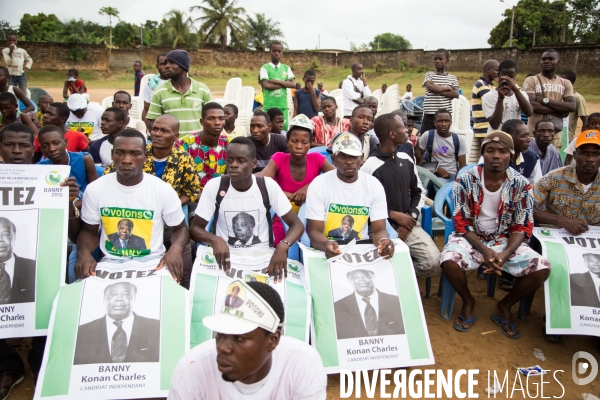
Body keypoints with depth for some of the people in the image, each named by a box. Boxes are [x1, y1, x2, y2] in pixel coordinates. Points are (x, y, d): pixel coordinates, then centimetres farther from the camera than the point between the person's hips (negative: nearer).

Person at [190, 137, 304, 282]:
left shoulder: (268, 186, -9)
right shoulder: (214, 186, -8)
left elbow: (297, 224, -7)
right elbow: (195, 228, -3)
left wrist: (283, 245, -29)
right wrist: (214, 239, -27)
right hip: (226, 258, 0)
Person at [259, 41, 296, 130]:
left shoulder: (286, 68, 12)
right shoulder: (265, 68, 2)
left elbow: (293, 84, 2)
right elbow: (266, 85, -11)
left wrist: (277, 81, -8)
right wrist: (284, 83, -4)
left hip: (283, 105, 3)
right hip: (269, 105, -3)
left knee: (284, 128, 1)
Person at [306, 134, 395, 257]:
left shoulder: (374, 185, -1)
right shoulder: (318, 185, -9)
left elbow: (379, 230, -4)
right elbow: (314, 231, -13)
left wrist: (383, 241, -29)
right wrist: (326, 244, -36)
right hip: (330, 250, -2)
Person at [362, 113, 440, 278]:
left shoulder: (407, 160, 7)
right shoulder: (369, 167, -13)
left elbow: (419, 192, 15)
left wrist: (411, 216, -2)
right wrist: (393, 215, -13)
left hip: (408, 223, 5)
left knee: (434, 263, -14)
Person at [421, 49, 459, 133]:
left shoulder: (452, 78, 9)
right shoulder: (429, 75, 5)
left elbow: (455, 94, -5)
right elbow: (430, 87, -14)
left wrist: (438, 90, -11)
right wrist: (447, 88, -5)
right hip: (429, 115, -1)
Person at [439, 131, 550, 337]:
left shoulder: (521, 185, -7)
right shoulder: (466, 180, -11)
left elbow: (522, 227, -6)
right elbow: (462, 224, -10)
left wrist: (505, 254, -24)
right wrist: (484, 250, -25)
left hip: (506, 240, 2)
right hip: (470, 237, -2)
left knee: (541, 268, -21)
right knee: (449, 260, -32)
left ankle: (505, 306, 8)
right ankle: (468, 302, 2)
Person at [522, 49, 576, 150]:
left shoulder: (565, 83, 12)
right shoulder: (531, 80, 1)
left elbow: (572, 106, -2)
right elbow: (531, 105, -13)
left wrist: (545, 100, -10)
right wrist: (559, 109, -7)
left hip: (556, 133, 3)